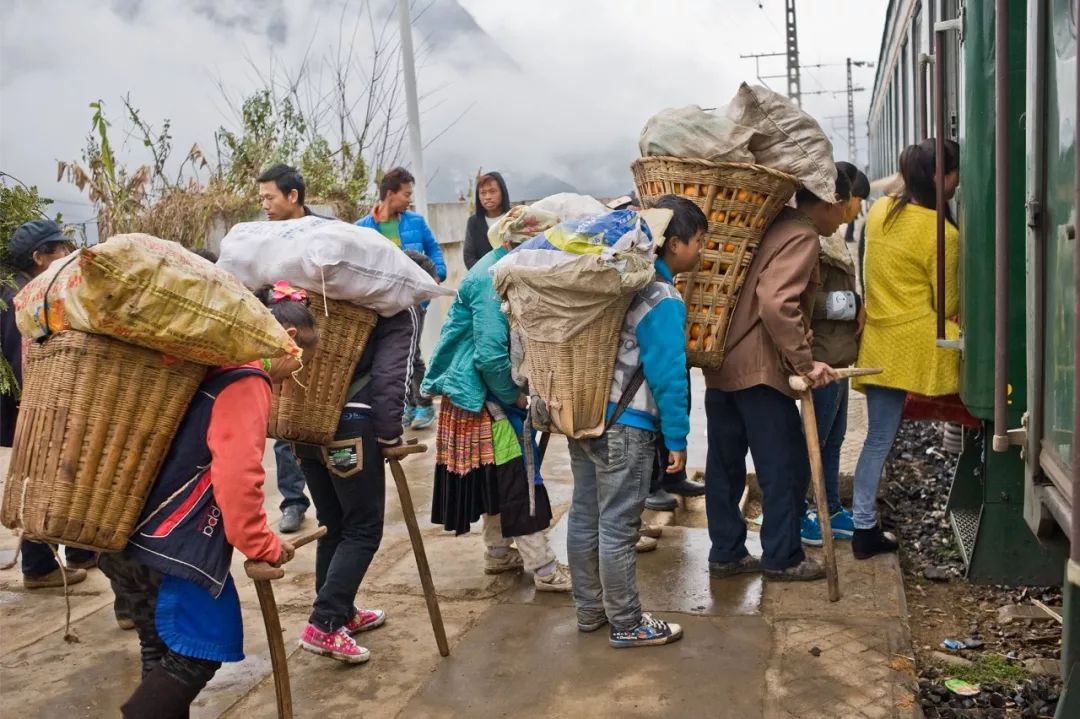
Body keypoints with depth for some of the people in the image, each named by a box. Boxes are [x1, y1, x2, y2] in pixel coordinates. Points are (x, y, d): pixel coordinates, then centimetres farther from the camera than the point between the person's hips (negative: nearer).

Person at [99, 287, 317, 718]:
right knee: (197, 651, 0)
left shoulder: (210, 365, 14)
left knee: (163, 649, 18)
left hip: (124, 533, 10)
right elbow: (238, 476, -23)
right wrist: (263, 546, -13)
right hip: (170, 545, -9)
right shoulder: (246, 380, -13)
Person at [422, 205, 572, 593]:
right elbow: (490, 355, -27)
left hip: (492, 394, 10)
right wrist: (516, 396, -15)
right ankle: (544, 569, -1)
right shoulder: (492, 281, -23)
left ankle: (498, 553, 30)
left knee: (499, 477, 18)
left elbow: (514, 342, 14)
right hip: (480, 396, -10)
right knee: (518, 478, -6)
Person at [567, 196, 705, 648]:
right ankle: (626, 624, 14)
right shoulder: (663, 301, -16)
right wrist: (677, 439, -10)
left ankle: (590, 610, 29)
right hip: (624, 428, -9)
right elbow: (668, 376, -18)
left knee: (584, 518, 15)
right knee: (617, 529, 1)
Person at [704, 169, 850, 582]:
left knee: (725, 464, 12)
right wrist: (804, 362, -23)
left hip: (722, 361, 9)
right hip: (759, 368, -9)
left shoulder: (775, 225, 16)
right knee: (786, 465, 3)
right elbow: (776, 302, -26)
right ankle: (782, 558, 12)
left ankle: (726, 553, 21)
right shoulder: (803, 237, -12)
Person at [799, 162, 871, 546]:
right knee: (815, 437, -1)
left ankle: (833, 510, 27)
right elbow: (807, 299, -25)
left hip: (837, 354, 10)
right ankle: (795, 513, 10)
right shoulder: (817, 238, -18)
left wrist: (857, 308, 1)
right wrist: (854, 307, -14)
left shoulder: (832, 237, 15)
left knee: (833, 438, 16)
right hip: (824, 355, -10)